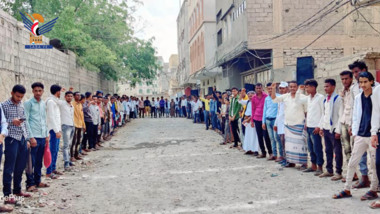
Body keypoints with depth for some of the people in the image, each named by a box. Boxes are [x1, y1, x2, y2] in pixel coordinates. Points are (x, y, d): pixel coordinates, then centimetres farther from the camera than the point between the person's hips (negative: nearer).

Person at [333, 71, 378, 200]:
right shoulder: (358, 98, 10)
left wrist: (375, 134, -11)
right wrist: (355, 133, 8)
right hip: (360, 135, 5)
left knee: (374, 164, 3)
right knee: (352, 163, 7)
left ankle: (373, 190, 17)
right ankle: (347, 190, 15)